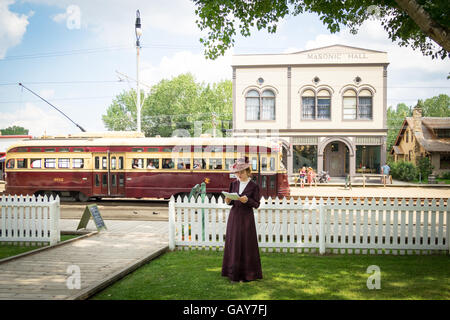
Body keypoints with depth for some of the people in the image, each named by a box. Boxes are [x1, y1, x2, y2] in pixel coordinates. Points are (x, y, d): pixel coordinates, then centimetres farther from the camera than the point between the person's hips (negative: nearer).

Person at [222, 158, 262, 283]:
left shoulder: (254, 186, -4)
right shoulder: (233, 184, 8)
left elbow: (256, 204, -5)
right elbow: (229, 201, 12)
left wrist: (247, 200, -23)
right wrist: (228, 201, -10)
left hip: (246, 217, -4)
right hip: (234, 216, 4)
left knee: (246, 244, -1)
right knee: (233, 244, 4)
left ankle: (247, 274, 8)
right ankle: (234, 274, 11)